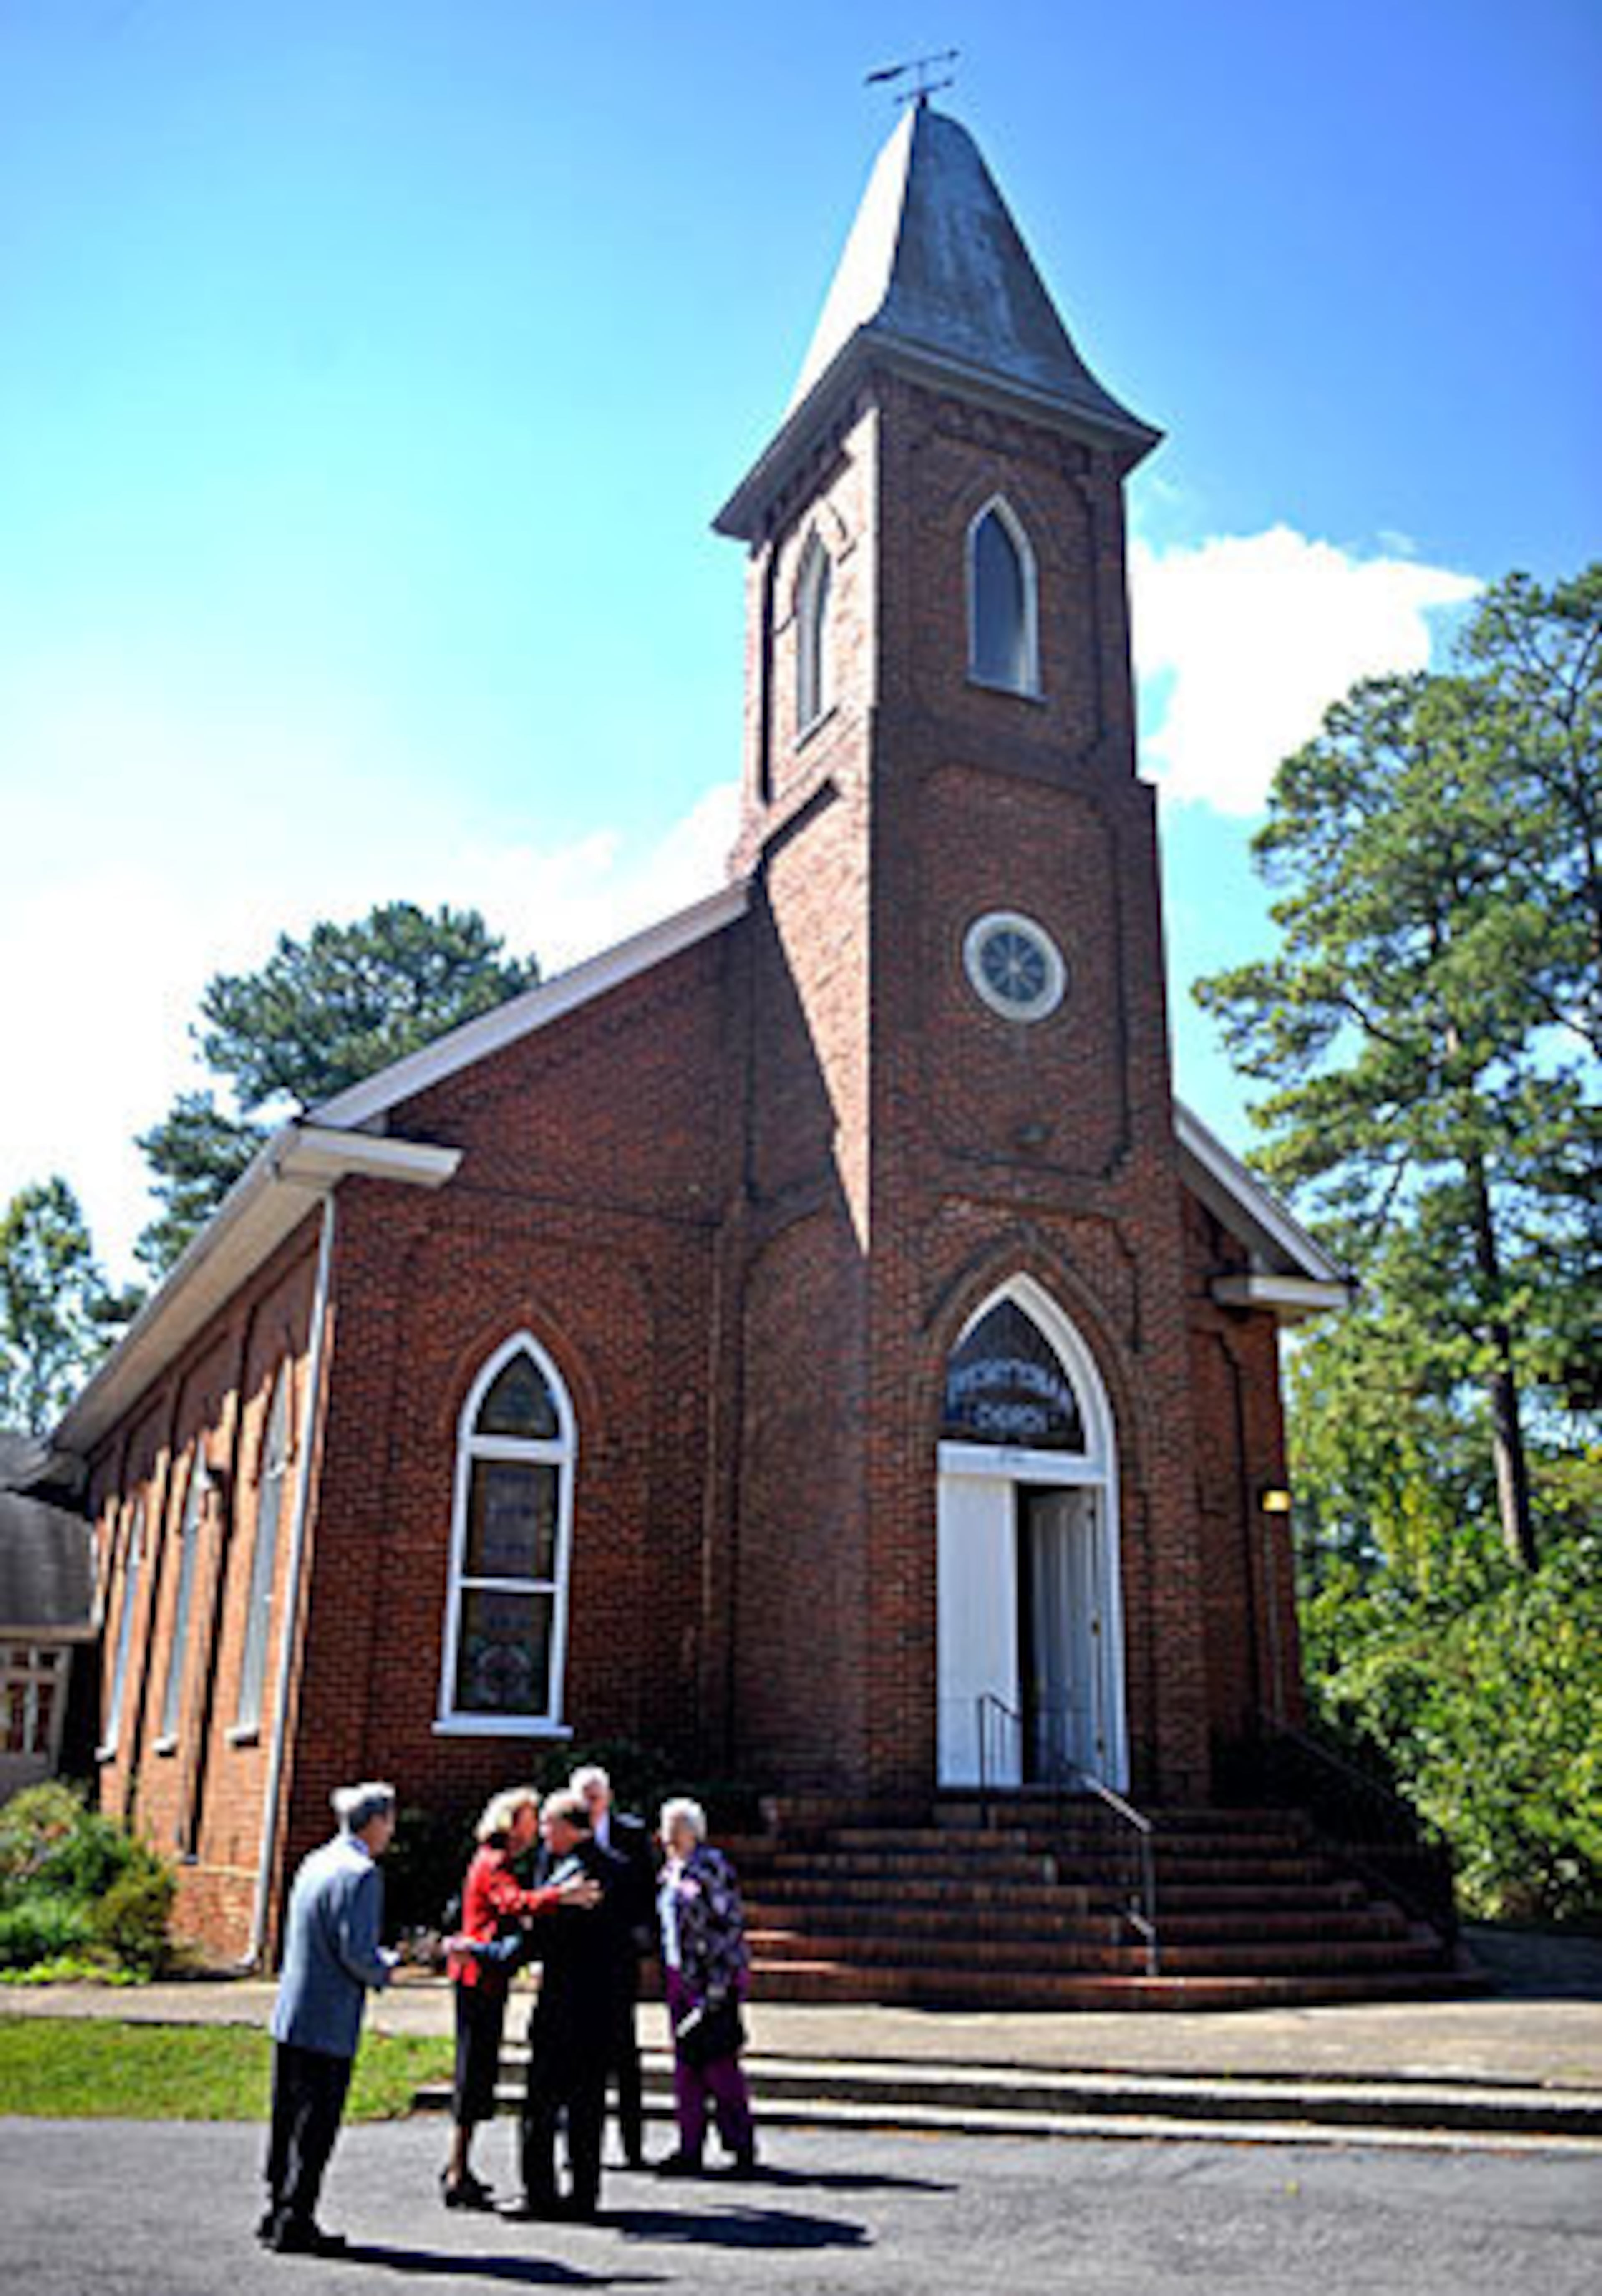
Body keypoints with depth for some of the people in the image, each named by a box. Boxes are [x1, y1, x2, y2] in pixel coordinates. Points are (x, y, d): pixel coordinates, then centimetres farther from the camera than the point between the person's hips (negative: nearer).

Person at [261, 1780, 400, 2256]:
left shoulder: (315, 1863, 10)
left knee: (289, 2119, 18)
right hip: (328, 2024, -9)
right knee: (315, 2127, 2)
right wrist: (386, 1968, -1)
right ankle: (294, 2225, 8)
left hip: (290, 2015, 9)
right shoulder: (362, 1873, -16)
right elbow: (356, 1952, -21)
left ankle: (278, 2213, 28)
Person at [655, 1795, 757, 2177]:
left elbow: (729, 1925, -15)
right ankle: (690, 2150, 17)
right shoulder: (671, 1872, 12)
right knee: (686, 2064, 9)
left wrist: (717, 1986, -17)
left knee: (719, 2062, -5)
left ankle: (743, 2150, 7)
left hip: (715, 1977, -8)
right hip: (679, 1975, 8)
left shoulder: (712, 1866, -12)